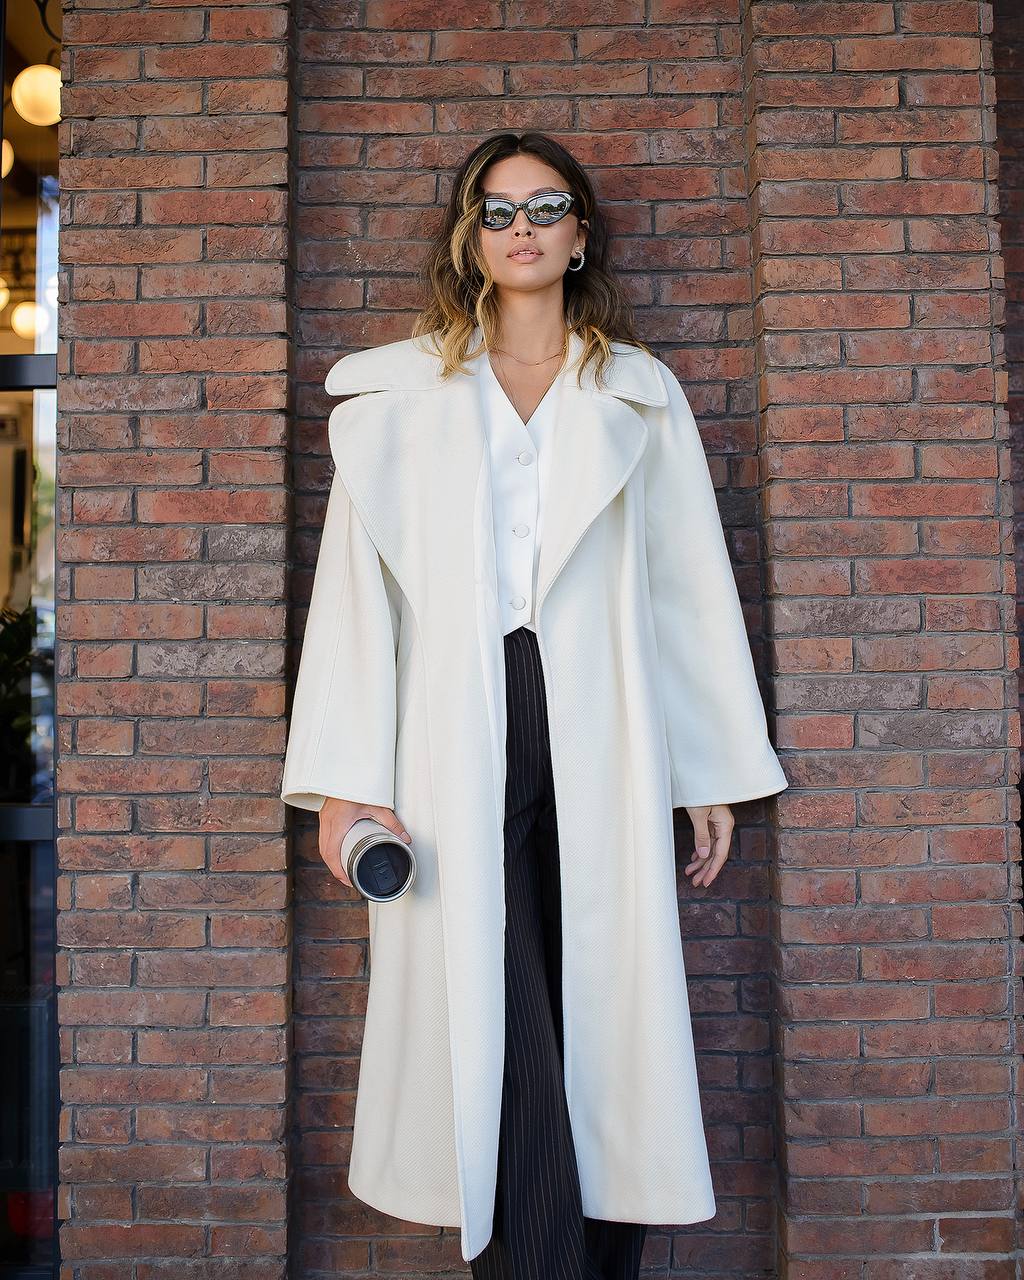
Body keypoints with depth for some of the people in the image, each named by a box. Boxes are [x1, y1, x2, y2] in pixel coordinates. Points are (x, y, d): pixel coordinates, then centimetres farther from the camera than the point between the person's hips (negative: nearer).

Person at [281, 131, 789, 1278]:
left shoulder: (639, 395, 17)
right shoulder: (400, 397, 13)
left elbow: (693, 586, 13)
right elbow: (357, 585, 5)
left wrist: (717, 773, 9)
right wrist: (344, 780, -4)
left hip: (597, 742, 1)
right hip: (458, 742, -1)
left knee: (607, 1017, 1)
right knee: (494, 1024, -6)